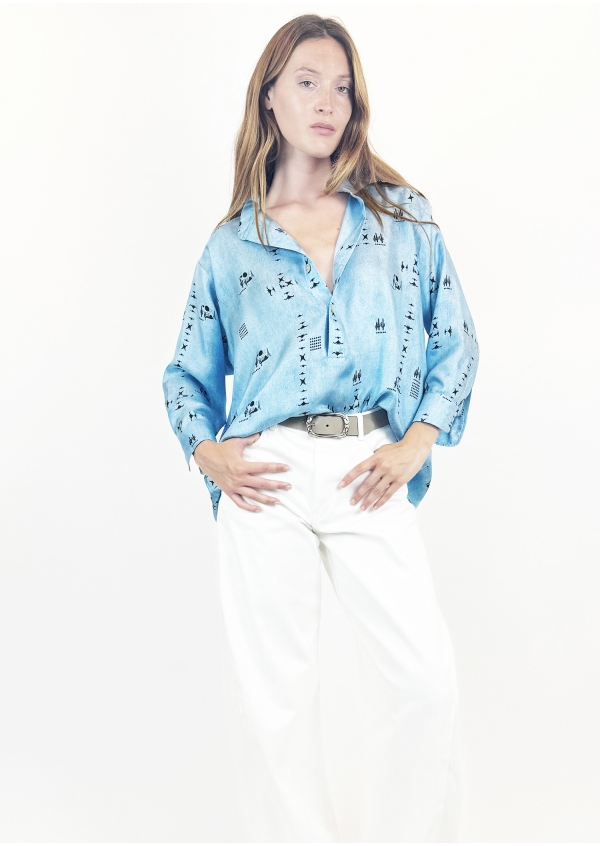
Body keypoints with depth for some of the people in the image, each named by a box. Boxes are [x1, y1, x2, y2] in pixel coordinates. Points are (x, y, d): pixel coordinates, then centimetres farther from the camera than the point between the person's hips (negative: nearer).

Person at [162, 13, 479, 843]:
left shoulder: (403, 215, 10)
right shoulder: (232, 243, 10)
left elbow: (456, 342, 10)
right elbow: (188, 372, 18)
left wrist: (415, 444, -2)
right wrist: (206, 452, 0)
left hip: (370, 476, 0)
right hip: (267, 478, 0)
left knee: (425, 675, -8)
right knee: (273, 692, 3)